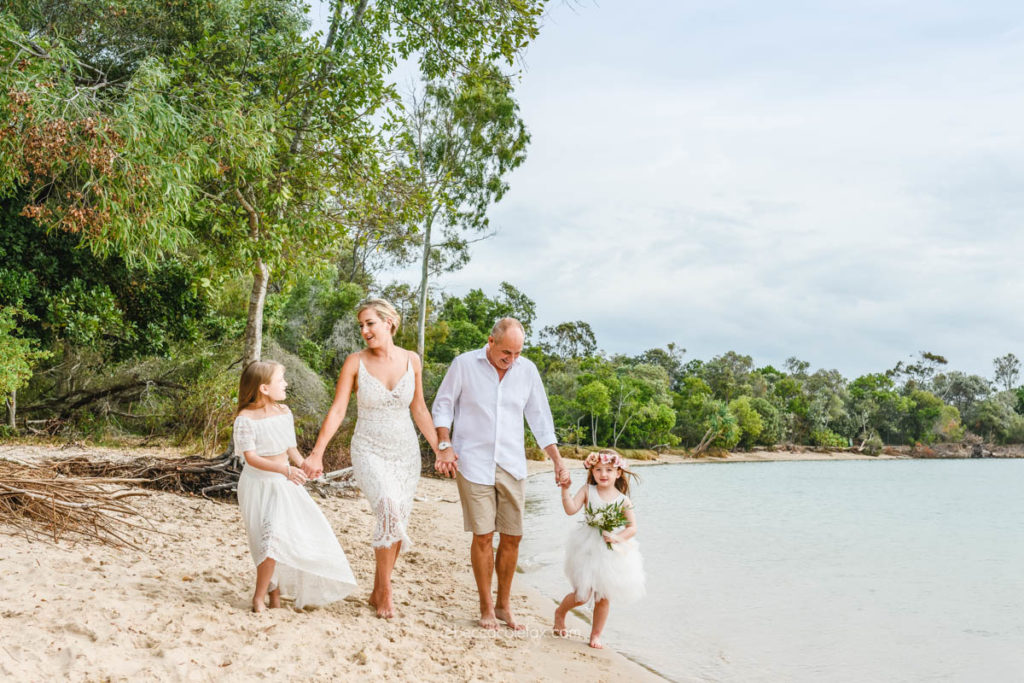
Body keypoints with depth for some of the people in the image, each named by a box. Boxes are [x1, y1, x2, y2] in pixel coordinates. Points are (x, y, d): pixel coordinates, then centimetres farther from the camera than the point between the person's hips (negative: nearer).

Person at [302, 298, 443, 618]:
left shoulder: (411, 360, 1)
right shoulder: (355, 362, -6)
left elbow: (419, 410, 9)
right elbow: (337, 410, -8)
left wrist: (439, 448, 8)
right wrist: (317, 453, -16)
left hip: (405, 452, 3)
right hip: (369, 451, -3)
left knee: (397, 524, 5)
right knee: (389, 511, -25)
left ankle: (377, 592, 23)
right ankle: (385, 590, -9)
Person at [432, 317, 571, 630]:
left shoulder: (527, 370, 4)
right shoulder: (464, 364, -4)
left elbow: (540, 420, 10)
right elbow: (442, 405, 4)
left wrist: (558, 462, 6)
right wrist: (445, 446, -9)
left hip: (512, 466, 3)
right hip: (474, 464, -3)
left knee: (512, 537, 5)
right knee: (483, 536, -4)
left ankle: (504, 604, 22)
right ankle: (486, 607, 12)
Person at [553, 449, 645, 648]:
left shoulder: (622, 499, -1)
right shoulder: (587, 490, -2)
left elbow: (632, 527, -3)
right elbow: (571, 509, -15)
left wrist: (617, 537, -18)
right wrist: (565, 489, -26)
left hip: (612, 551, 1)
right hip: (588, 550, -1)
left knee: (603, 598, 8)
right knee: (582, 595, 0)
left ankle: (595, 635, 25)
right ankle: (560, 612, 32)